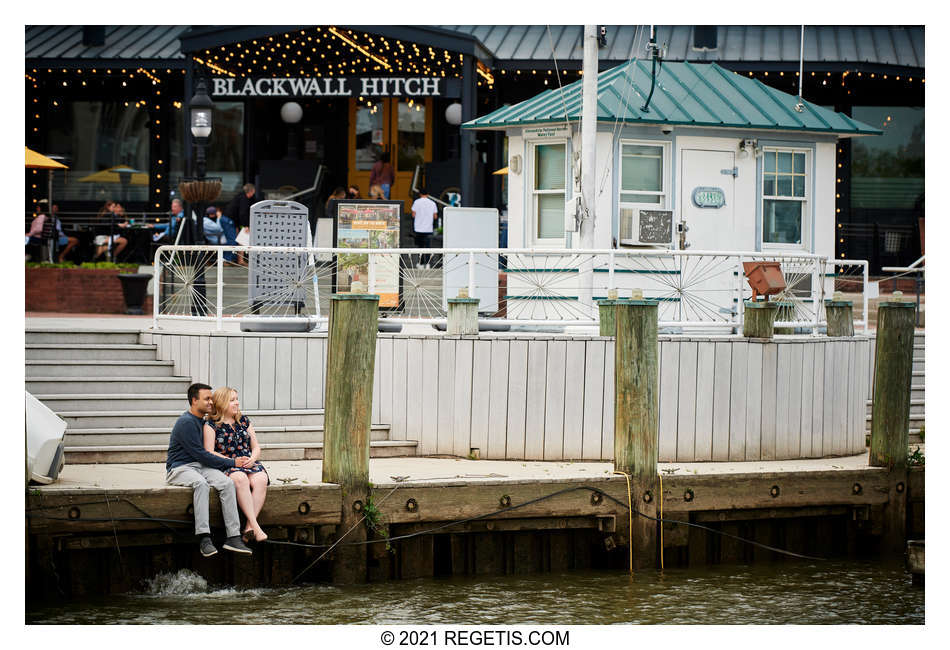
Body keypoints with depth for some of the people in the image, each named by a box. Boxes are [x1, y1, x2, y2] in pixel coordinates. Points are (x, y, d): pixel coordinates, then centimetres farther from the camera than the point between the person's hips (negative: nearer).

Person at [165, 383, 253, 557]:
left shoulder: (201, 421, 18)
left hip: (200, 465, 7)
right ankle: (204, 538, -45)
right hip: (180, 468, -7)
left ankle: (233, 537, -29)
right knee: (201, 483, -39)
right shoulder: (186, 423, -11)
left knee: (227, 483, -21)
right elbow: (200, 454, -14)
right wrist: (231, 463, -10)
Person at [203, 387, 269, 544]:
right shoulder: (211, 425, 3)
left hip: (248, 463, 4)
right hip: (224, 466, -4)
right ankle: (255, 526, -42)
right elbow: (209, 453, -5)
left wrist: (252, 459, -4)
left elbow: (256, 447, 19)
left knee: (260, 480, -30)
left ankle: (249, 527, -36)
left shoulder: (244, 421, 19)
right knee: (240, 479, -38)